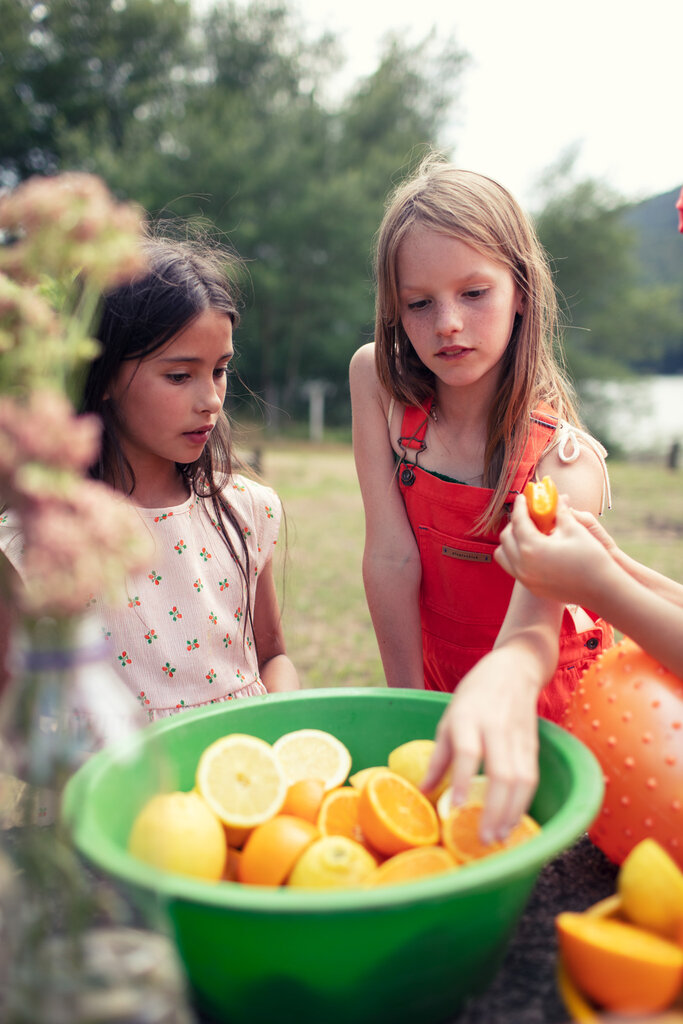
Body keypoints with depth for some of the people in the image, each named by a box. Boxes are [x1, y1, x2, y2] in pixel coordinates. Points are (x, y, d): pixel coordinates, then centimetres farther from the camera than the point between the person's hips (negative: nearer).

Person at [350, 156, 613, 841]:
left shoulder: (564, 458, -22)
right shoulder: (378, 381, -13)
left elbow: (535, 624, -36)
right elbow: (392, 557, -14)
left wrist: (506, 681, -58)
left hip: (546, 695, -2)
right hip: (437, 685, 2)